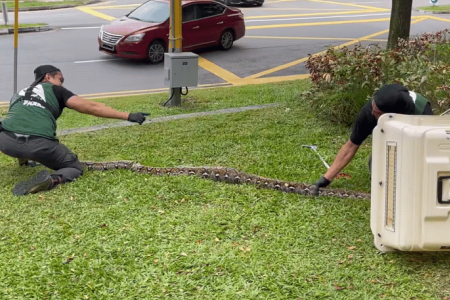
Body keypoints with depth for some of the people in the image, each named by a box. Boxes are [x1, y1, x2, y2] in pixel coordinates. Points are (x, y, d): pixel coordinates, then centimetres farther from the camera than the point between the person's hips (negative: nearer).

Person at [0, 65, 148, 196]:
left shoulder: (18, 95, 30)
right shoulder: (55, 90, 17)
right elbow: (90, 107, 8)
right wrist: (128, 116, 6)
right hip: (38, 145, -5)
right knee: (75, 167, 15)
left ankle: (23, 158, 26)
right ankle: (52, 179, -15)